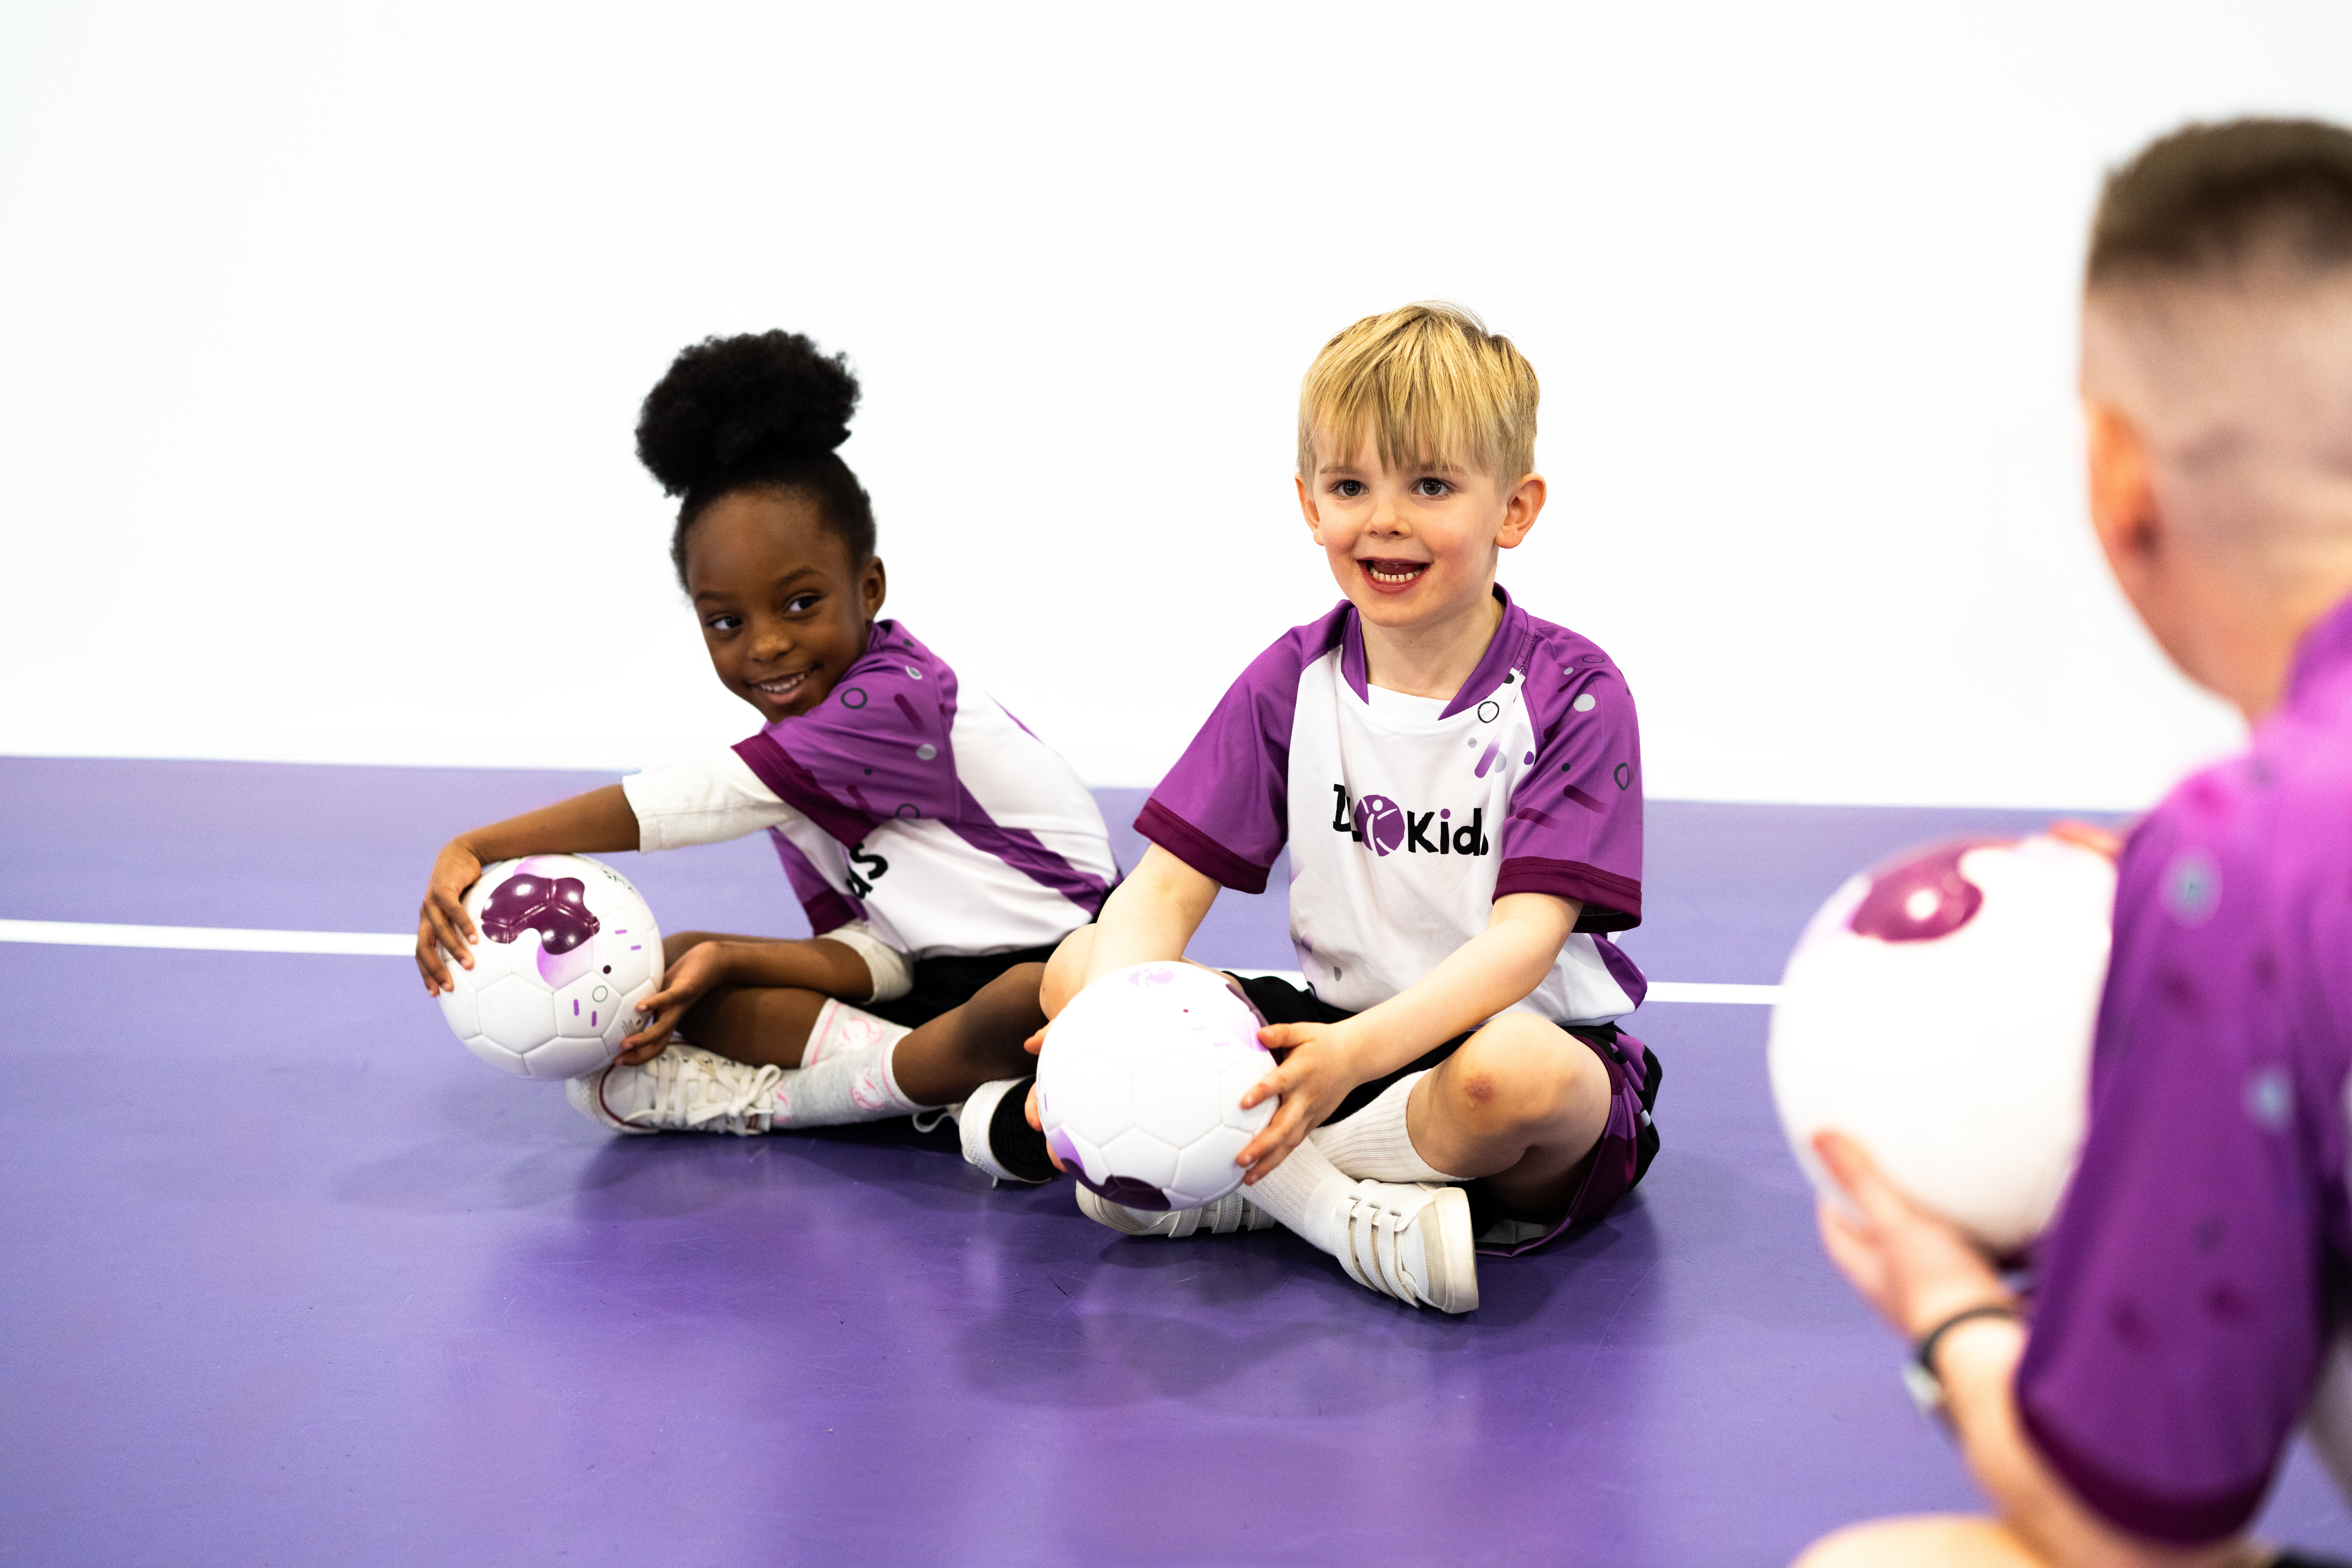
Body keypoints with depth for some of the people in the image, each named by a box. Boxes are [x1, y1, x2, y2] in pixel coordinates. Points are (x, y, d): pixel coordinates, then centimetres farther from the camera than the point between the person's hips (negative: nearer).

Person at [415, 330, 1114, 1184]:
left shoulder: (900, 698, -22)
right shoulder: (790, 752, 5)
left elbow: (687, 799, -26)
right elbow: (875, 954, 2)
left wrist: (477, 845, -25)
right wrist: (728, 960, -17)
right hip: (935, 989, 9)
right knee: (673, 967, 1)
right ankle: (957, 1089, -14)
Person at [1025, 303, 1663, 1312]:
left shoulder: (1573, 693, -11)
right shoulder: (1291, 683, 1)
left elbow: (1526, 935, -21)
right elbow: (1166, 888, -4)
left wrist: (1357, 1051, -38)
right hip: (1335, 1025, 4)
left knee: (1516, 1075, -40)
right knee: (1078, 967, -13)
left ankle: (1236, 1189, -17)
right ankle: (1347, 1214, -24)